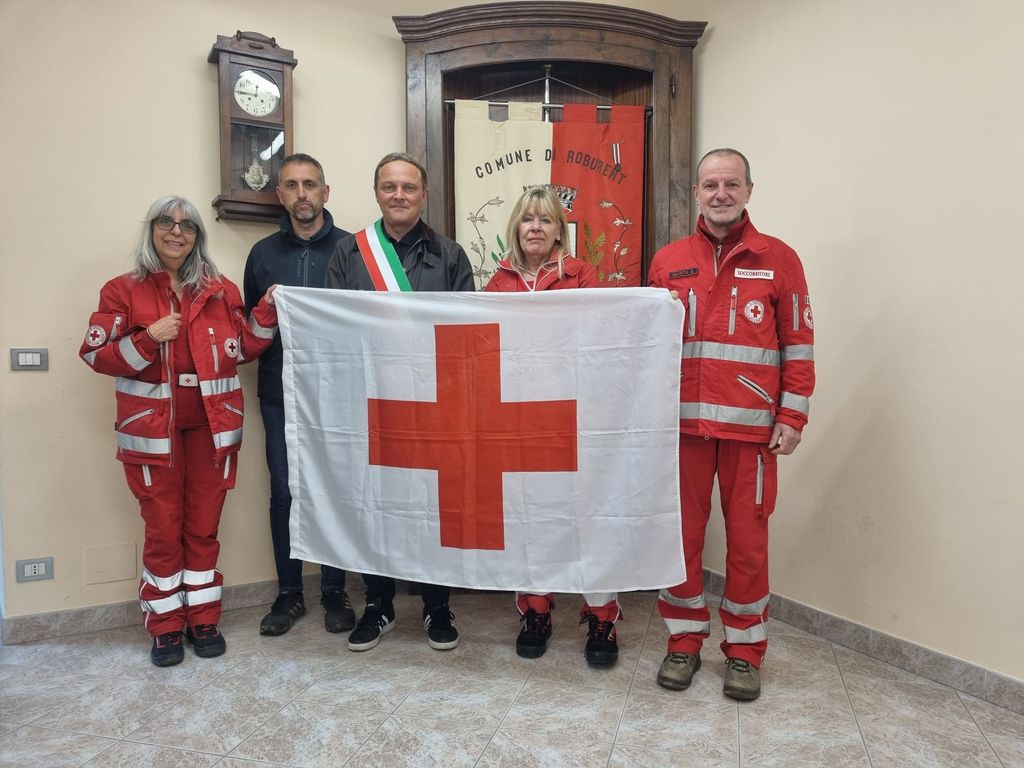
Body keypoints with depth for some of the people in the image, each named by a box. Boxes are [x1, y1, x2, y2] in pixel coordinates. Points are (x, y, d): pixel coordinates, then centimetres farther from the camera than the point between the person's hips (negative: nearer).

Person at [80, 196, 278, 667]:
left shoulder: (221, 291, 6)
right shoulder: (123, 291, -1)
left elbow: (242, 349, 7)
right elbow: (94, 355, -4)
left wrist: (267, 311, -5)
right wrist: (149, 339, -18)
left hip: (211, 427, 2)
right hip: (153, 428, -2)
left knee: (204, 527, 11)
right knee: (163, 530, 7)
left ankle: (203, 620, 25)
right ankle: (165, 628, 23)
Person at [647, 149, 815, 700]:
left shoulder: (779, 259, 3)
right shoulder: (668, 261, 8)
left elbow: (798, 345, 3)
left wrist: (792, 418, -3)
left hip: (751, 426, -1)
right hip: (682, 423, 2)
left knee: (747, 537, 6)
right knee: (682, 532, 8)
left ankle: (745, 649, 23)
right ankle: (684, 640, 25)